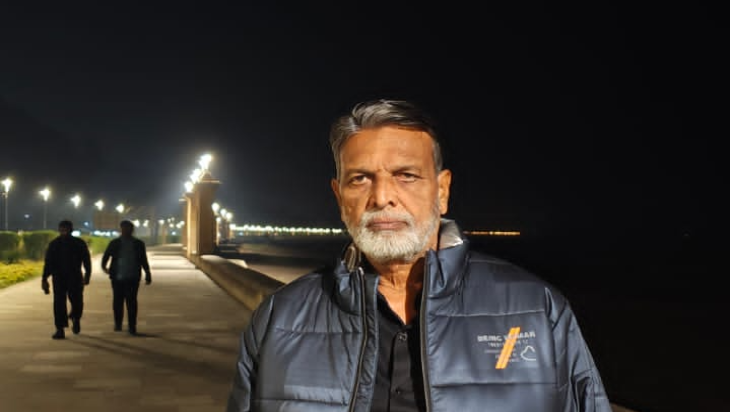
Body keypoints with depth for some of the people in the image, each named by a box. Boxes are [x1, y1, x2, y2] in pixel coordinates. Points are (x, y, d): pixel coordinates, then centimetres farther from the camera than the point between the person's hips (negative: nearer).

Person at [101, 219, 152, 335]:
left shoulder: (138, 244, 6)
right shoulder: (114, 243, 5)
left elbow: (143, 260, 11)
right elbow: (106, 256, 8)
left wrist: (147, 274, 10)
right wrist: (104, 266, -7)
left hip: (132, 277, -1)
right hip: (117, 277, 1)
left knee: (131, 301, -5)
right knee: (118, 300, 6)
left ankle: (132, 326, -1)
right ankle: (117, 323, 22)